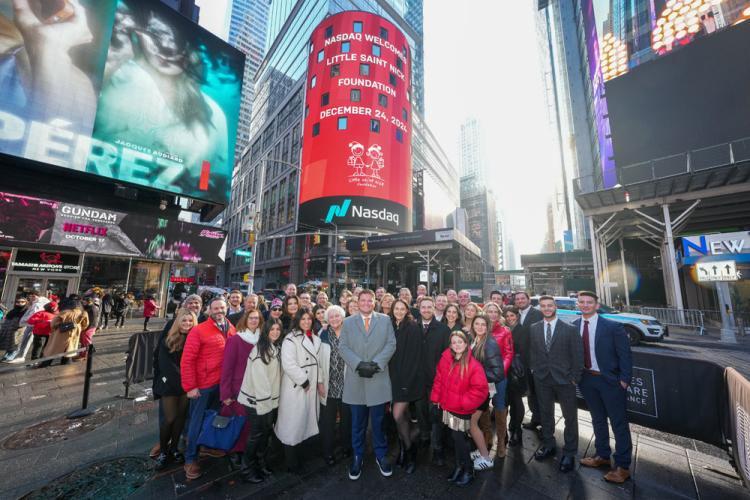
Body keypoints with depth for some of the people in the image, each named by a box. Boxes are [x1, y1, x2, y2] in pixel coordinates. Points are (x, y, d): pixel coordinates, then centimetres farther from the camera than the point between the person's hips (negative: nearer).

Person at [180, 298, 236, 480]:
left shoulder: (232, 329, -1)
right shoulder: (198, 330, -16)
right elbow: (187, 360, -15)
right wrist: (190, 386, -15)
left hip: (223, 383, 5)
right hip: (203, 384, -5)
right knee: (198, 422, 11)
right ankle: (191, 459, 32)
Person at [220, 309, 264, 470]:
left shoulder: (261, 340, 2)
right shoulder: (235, 340, -12)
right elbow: (227, 367, -11)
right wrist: (225, 393, -11)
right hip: (238, 389, -4)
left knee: (250, 423, 11)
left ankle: (245, 453, 32)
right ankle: (234, 453, 29)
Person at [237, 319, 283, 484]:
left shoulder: (277, 348, 5)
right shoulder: (259, 349, -20)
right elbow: (258, 377, -22)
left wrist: (272, 398, 7)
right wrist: (264, 400, -20)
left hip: (271, 399, 7)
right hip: (257, 399, -7)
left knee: (266, 432, 17)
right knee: (256, 434, 6)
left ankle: (260, 463, 35)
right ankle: (247, 470, 25)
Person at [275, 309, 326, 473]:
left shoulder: (315, 339, 9)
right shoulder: (291, 339, -14)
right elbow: (288, 364, -22)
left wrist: (320, 382, 8)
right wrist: (304, 382, -16)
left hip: (312, 388, 7)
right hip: (295, 387, -7)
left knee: (305, 421, 16)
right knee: (292, 424, 4)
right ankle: (292, 463, 19)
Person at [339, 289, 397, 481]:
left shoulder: (385, 320, 2)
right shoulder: (348, 322, 5)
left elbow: (391, 344, -3)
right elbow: (344, 347, -2)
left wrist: (376, 363, -14)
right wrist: (359, 364, -15)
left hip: (378, 379, 0)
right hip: (355, 380, 1)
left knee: (379, 421, 12)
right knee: (357, 423, 15)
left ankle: (381, 455, 33)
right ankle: (357, 457, 33)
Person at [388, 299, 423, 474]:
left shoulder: (413, 328, -12)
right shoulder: (390, 326, 3)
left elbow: (415, 356, -14)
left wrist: (407, 379, -17)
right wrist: (391, 376, 6)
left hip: (408, 377, -5)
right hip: (394, 376, 5)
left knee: (397, 415, -5)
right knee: (403, 414, 18)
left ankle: (409, 450, 18)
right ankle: (405, 448, 37)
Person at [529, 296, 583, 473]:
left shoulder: (570, 329, -7)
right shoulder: (534, 329, 1)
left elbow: (578, 355, -5)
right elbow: (532, 352, 7)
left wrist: (574, 377, -7)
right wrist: (535, 370, 2)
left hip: (564, 379, -2)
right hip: (542, 379, 3)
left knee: (570, 417, 10)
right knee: (545, 414, 16)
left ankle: (569, 453, 29)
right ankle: (548, 445, 36)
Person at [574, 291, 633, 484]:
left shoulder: (613, 327, -15)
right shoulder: (573, 326, -5)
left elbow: (625, 354, -10)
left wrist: (624, 379, -12)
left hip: (610, 380, -4)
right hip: (587, 379, 4)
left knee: (619, 422, 9)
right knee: (597, 420, 20)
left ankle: (622, 466, 27)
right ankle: (602, 456, 38)